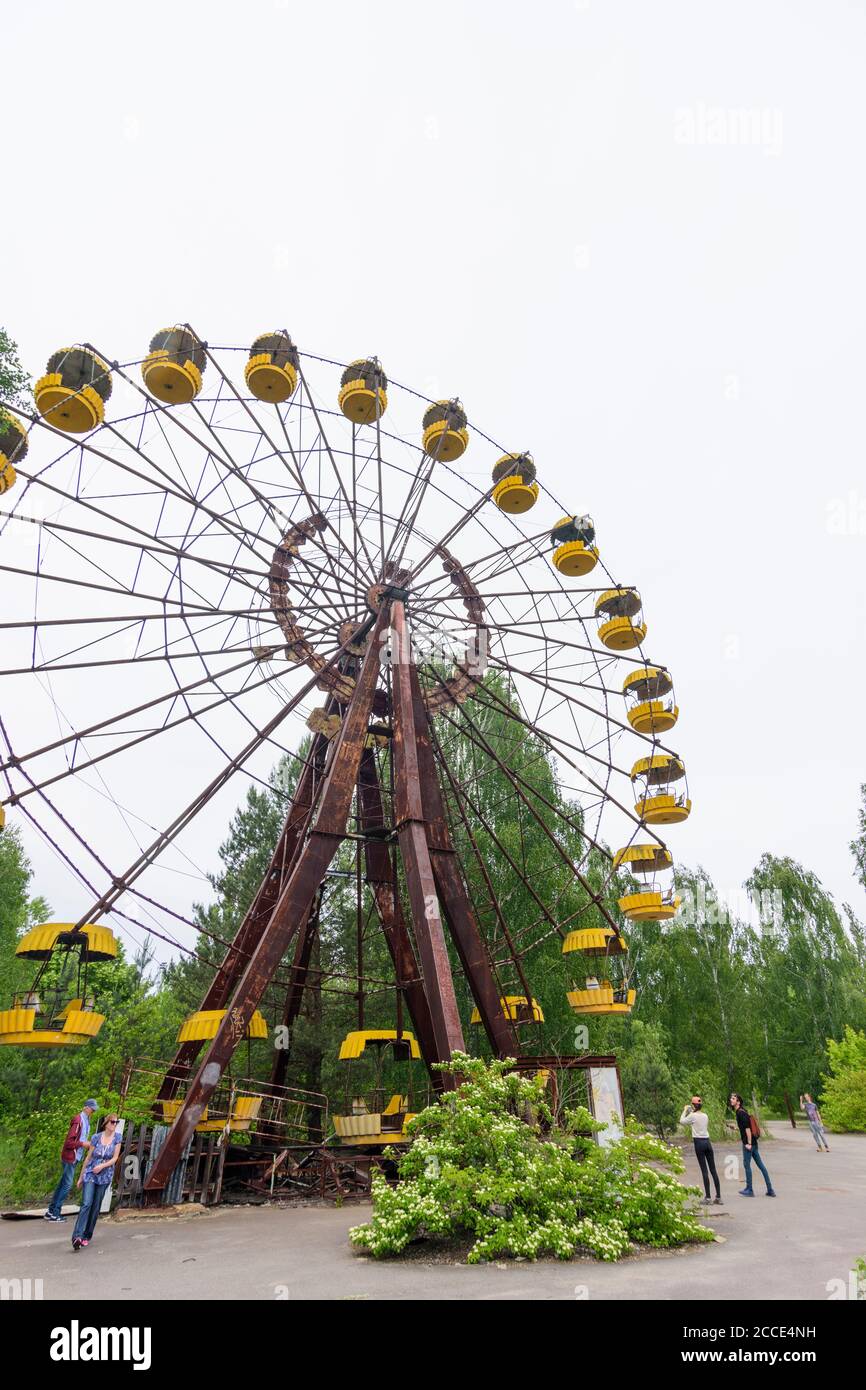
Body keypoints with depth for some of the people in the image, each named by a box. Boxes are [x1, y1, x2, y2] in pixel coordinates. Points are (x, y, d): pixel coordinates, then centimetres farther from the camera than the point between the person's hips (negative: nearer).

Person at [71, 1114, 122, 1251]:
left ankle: (87, 1236, 18)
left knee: (95, 1207, 5)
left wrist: (102, 1166, -19)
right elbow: (88, 1158, 6)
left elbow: (115, 1158, -5)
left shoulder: (117, 1138, -3)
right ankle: (77, 1236, -18)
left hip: (105, 1176, 1)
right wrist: (81, 1176, 9)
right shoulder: (97, 1137, -3)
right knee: (86, 1203, -16)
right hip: (90, 1174, -1)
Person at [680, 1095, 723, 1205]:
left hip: (699, 1143, -5)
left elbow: (682, 1121, 5)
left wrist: (685, 1111, 17)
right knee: (713, 1170, 6)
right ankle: (718, 1197, 7)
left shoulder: (692, 1115, -8)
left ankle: (707, 1197, -2)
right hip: (707, 1142, 5)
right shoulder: (705, 1116, 9)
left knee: (704, 1170, -3)